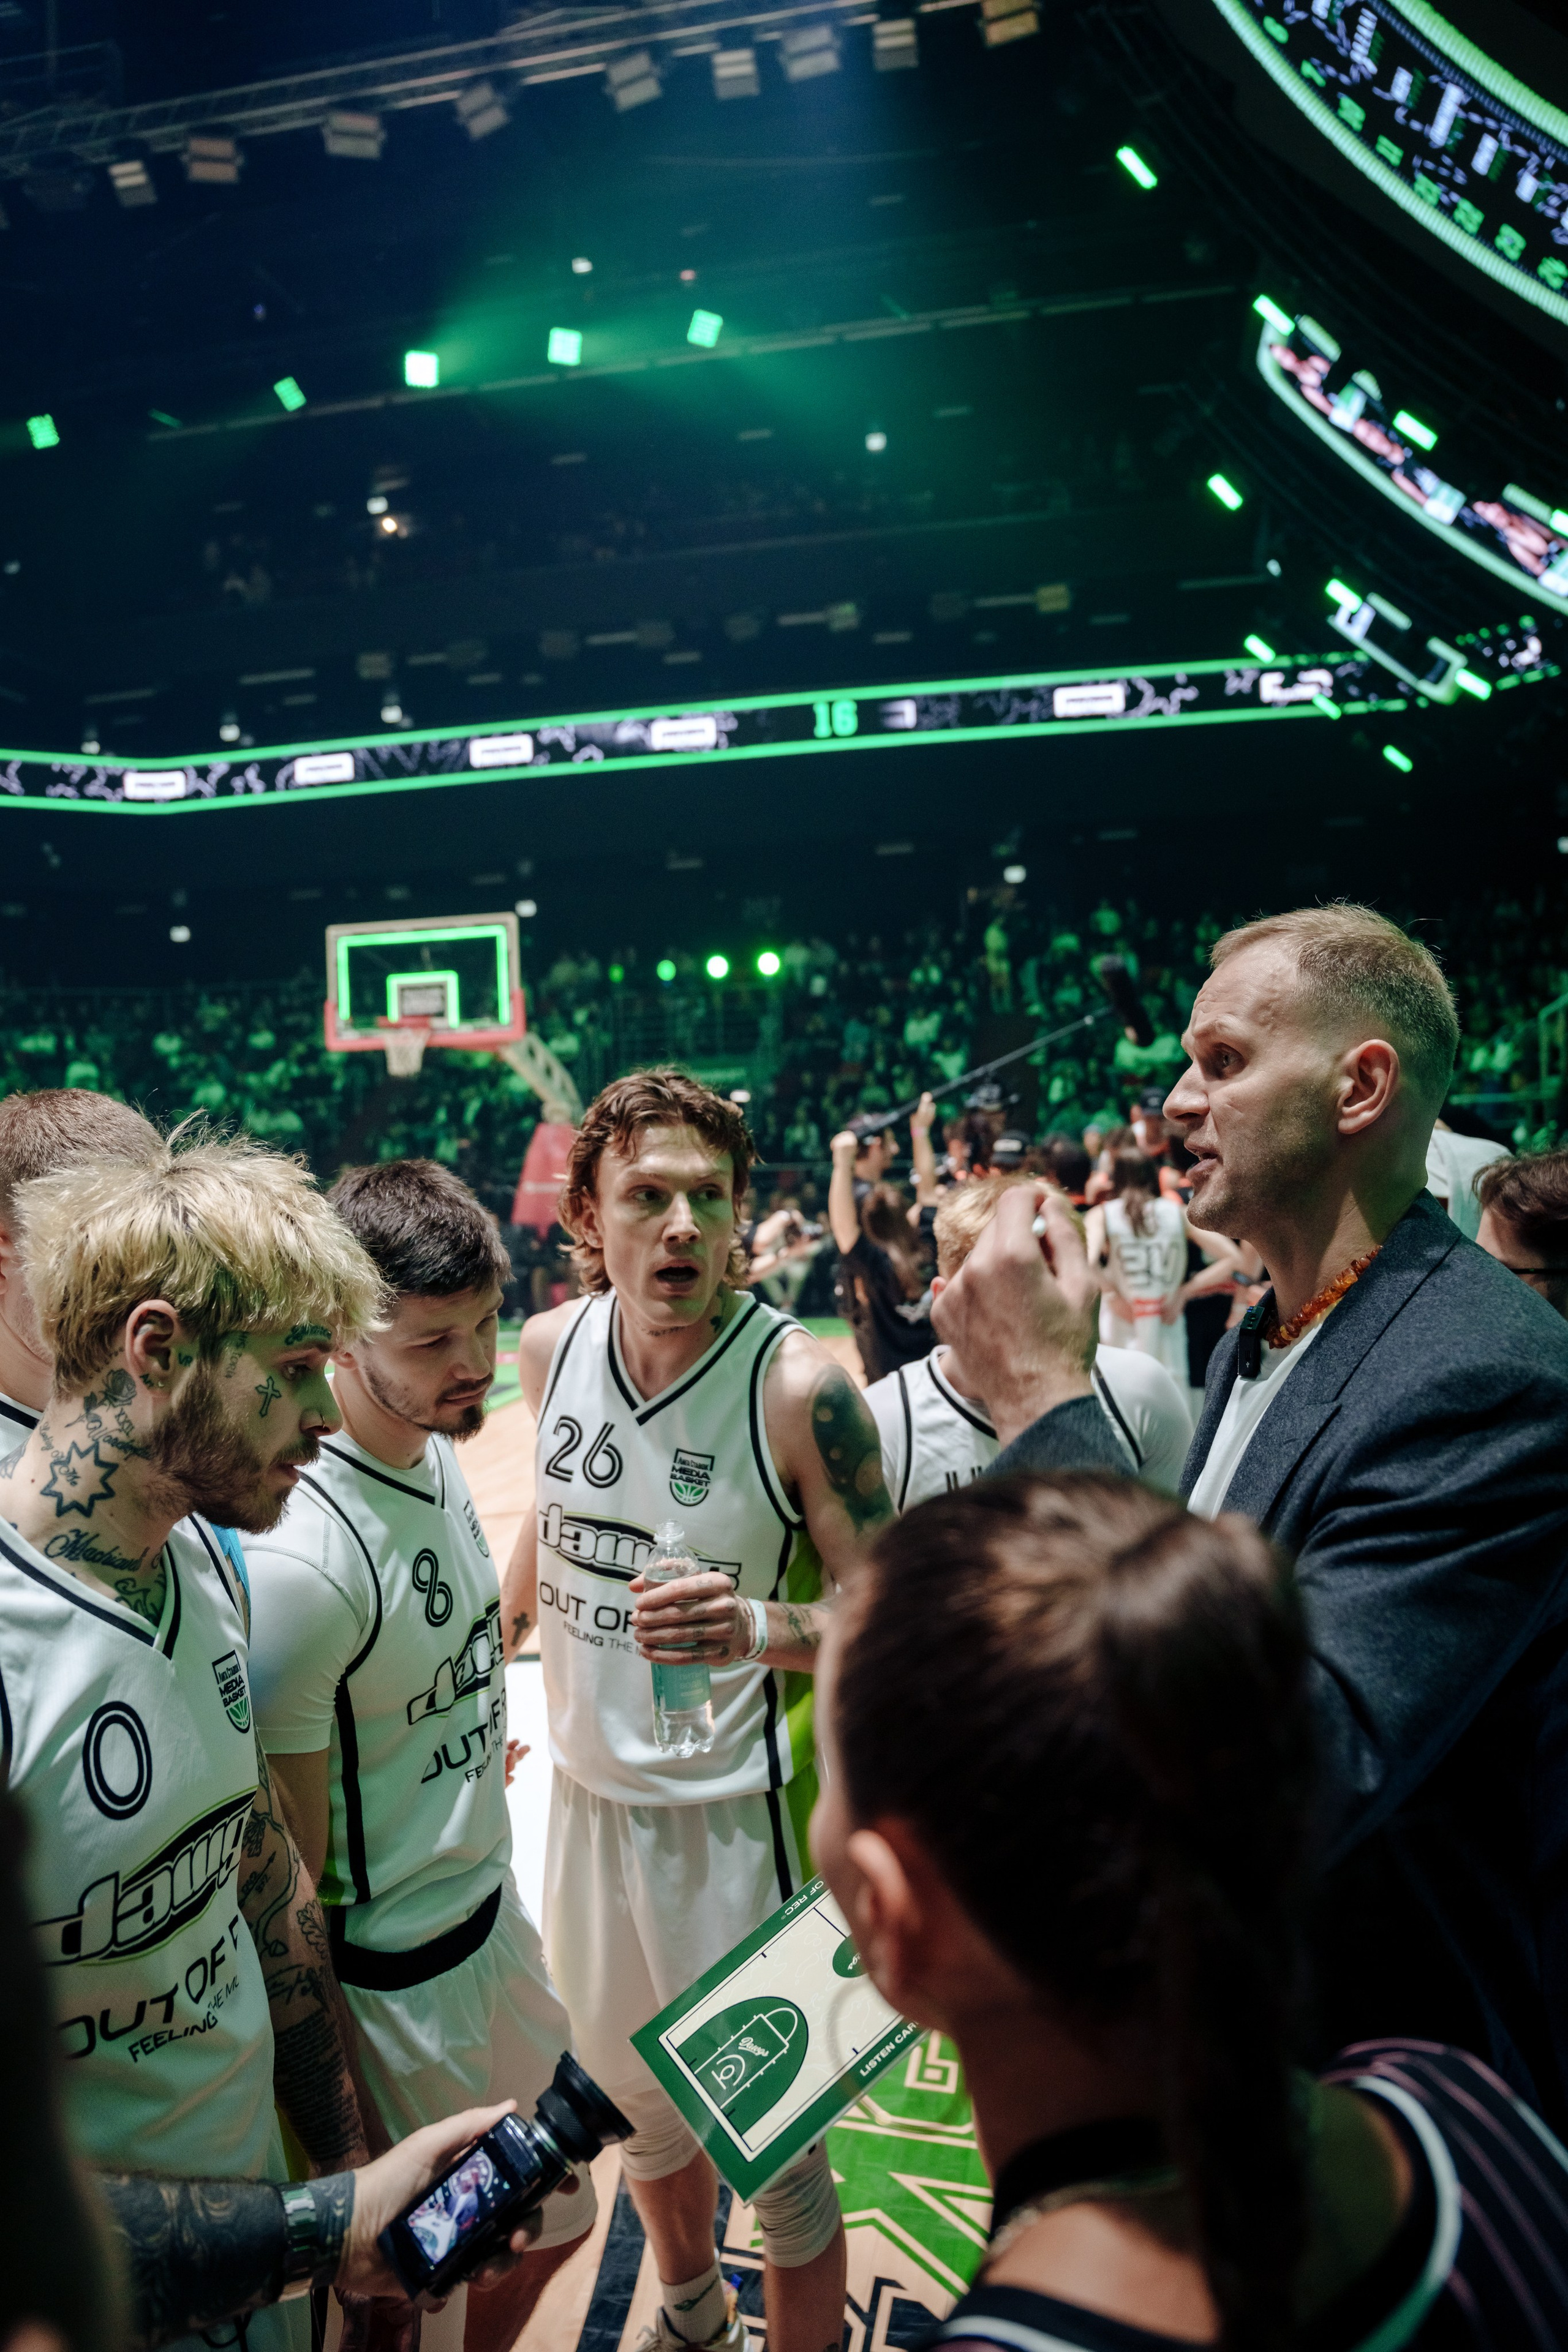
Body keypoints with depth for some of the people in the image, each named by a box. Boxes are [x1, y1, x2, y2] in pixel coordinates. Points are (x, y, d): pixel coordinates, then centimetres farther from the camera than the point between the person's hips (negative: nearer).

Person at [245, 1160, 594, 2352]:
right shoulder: (299, 1558, -30)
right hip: (389, 1985, -8)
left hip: (493, 1913, 8)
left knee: (555, 2216, 25)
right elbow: (287, 1868, -21)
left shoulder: (439, 1457, -3)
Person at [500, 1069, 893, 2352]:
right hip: (587, 1791, 6)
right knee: (639, 2100, 26)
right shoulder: (552, 1347, -6)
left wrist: (759, 1630, -34)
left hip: (735, 1812, -6)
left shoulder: (800, 1382, -22)